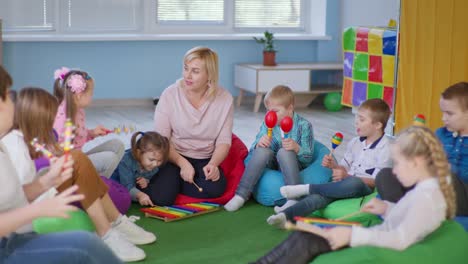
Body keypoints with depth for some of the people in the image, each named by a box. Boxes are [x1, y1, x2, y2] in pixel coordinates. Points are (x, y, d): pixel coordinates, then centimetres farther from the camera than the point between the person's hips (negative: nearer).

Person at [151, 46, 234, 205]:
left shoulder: (224, 99, -5)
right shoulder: (170, 95, -9)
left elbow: (224, 141, -3)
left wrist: (213, 164, -22)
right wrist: (182, 163, -23)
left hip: (204, 160, 2)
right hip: (174, 157, -2)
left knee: (215, 189, -29)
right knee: (161, 197, -27)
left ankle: (175, 183, -1)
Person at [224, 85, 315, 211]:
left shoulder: (303, 125, -6)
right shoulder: (267, 124, 5)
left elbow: (308, 159, -10)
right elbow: (252, 152, 1)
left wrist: (296, 148, -30)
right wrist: (258, 144, -22)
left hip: (295, 166, -3)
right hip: (272, 164, 3)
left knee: (284, 152, -33)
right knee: (263, 150, -27)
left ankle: (294, 197, -40)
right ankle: (241, 195, -29)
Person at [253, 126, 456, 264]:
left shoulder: (425, 196, -24)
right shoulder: (429, 187, 6)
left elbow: (401, 239, -33)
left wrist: (352, 235, -33)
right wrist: (386, 208, 7)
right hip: (376, 238, 10)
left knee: (306, 242, -12)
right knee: (305, 236, 3)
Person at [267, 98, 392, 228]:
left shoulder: (386, 148, -5)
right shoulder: (355, 142, 16)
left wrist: (347, 176, -20)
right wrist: (333, 165, 1)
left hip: (365, 187, -5)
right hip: (345, 183, 5)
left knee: (354, 183, -42)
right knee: (320, 196, -27)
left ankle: (307, 189, -31)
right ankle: (285, 215, -49)